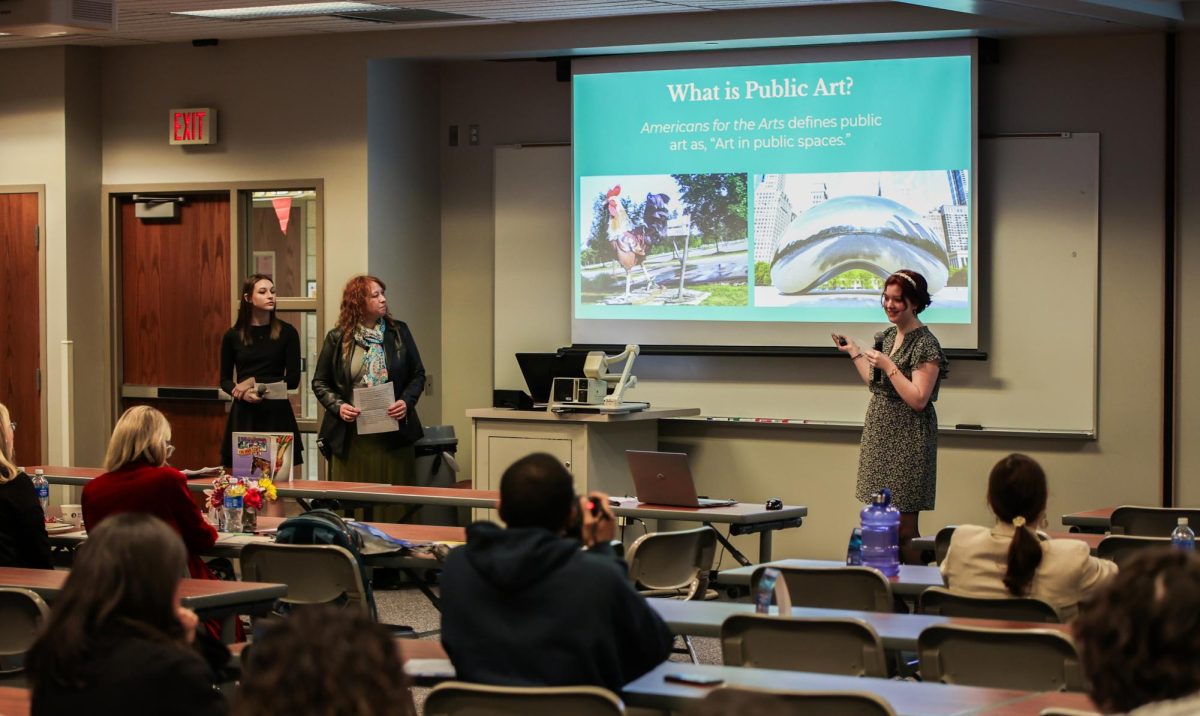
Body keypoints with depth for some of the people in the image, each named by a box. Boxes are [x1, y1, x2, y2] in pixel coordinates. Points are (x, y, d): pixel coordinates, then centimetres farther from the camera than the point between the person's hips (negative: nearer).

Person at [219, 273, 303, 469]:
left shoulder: (287, 333, 1)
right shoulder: (233, 336, 5)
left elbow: (293, 379, -2)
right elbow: (225, 380, 11)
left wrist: (255, 381, -10)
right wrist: (241, 392, -10)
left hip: (276, 414, -1)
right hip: (243, 414, 1)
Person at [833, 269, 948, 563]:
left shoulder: (925, 345, -14)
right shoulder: (888, 336, 12)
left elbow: (918, 400, -19)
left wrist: (889, 366, -22)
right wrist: (854, 352, 22)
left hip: (906, 445, -9)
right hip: (880, 439, 9)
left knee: (903, 528, -7)